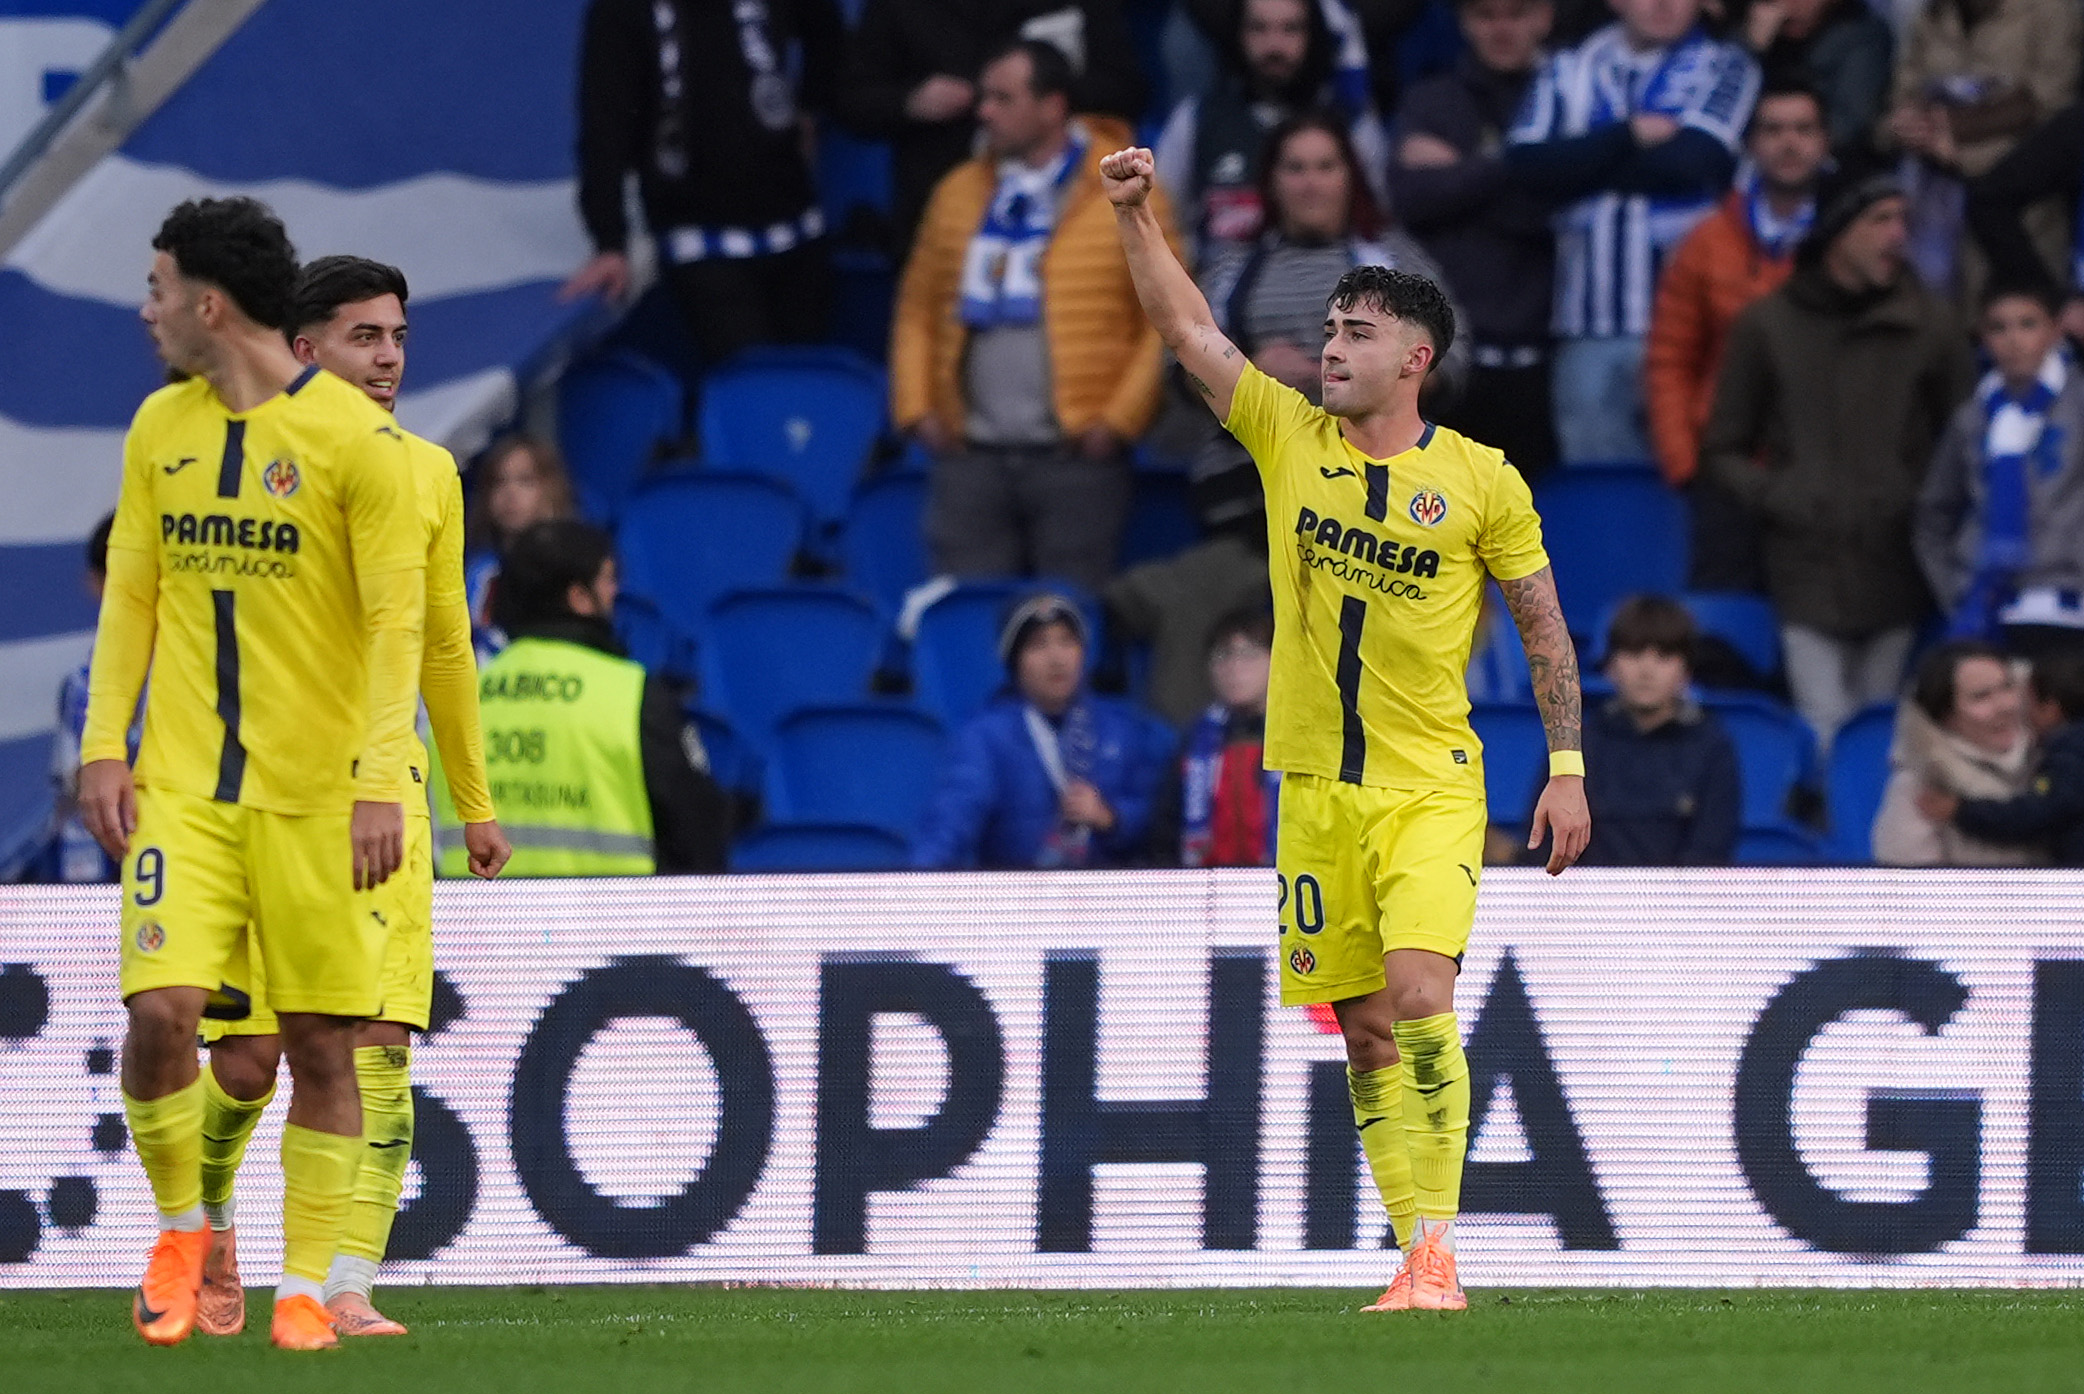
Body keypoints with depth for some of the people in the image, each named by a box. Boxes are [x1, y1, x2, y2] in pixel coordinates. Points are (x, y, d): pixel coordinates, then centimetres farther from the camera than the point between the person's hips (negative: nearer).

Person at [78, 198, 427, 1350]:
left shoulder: (355, 437, -7)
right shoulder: (161, 429, 9)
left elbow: (397, 621, -8)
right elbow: (130, 597, 14)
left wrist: (380, 785, -15)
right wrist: (104, 748, 3)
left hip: (318, 796, -3)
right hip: (183, 782, 3)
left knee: (320, 1041, -2)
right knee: (160, 1009, -12)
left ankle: (305, 1286, 8)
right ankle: (180, 1228, 10)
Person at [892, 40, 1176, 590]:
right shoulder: (960, 193, 13)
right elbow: (918, 310, 17)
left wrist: (1120, 419, -8)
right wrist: (916, 408, 5)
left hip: (1074, 457, -4)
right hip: (972, 457, 4)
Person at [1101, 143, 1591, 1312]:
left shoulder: (1482, 482, -2)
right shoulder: (1290, 438, 5)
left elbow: (1546, 628, 4)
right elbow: (1188, 329, 3)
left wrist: (1568, 768, 1)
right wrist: (1137, 215, -8)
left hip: (1432, 788, -4)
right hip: (1317, 788, 4)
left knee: (1418, 993, -21)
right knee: (1365, 1028, 3)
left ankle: (1438, 1245, -20)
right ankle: (1419, 1255, 10)